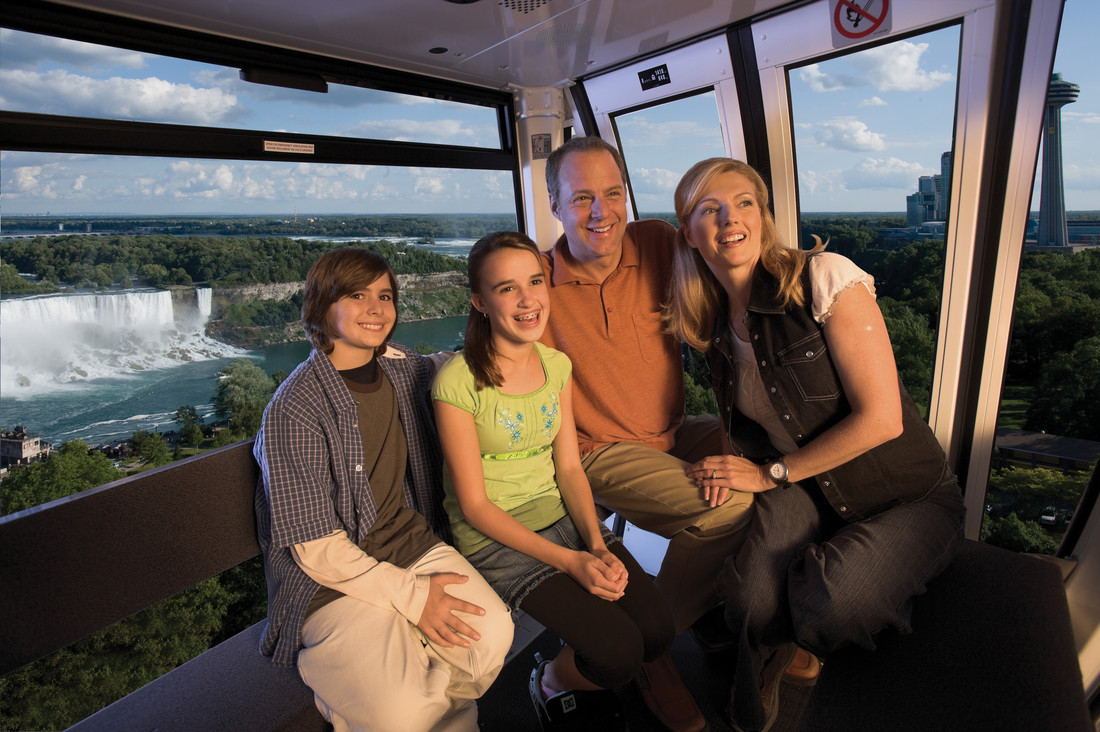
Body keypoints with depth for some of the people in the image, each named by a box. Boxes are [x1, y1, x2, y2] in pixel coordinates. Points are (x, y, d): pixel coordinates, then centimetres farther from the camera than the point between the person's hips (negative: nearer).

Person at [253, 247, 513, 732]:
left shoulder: (404, 370, 1)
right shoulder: (295, 408, -16)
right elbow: (316, 547, -14)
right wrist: (412, 596, -16)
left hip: (414, 543, 5)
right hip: (334, 578, -4)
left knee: (492, 634, -21)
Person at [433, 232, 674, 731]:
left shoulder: (557, 365, 2)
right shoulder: (457, 382, -17)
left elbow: (569, 468, 4)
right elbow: (474, 505, -14)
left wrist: (598, 545, -11)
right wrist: (570, 562, -19)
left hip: (562, 518, 6)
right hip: (495, 538, -5)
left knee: (657, 631, -9)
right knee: (619, 652, -16)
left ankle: (584, 675, 23)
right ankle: (551, 682, 18)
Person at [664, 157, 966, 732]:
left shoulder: (824, 278, -17)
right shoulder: (711, 325, 0)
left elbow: (880, 418, -20)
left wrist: (769, 473, -15)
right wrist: (729, 466, -10)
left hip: (910, 499, -2)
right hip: (812, 495, 3)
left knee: (828, 596, -30)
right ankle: (765, 664, 6)